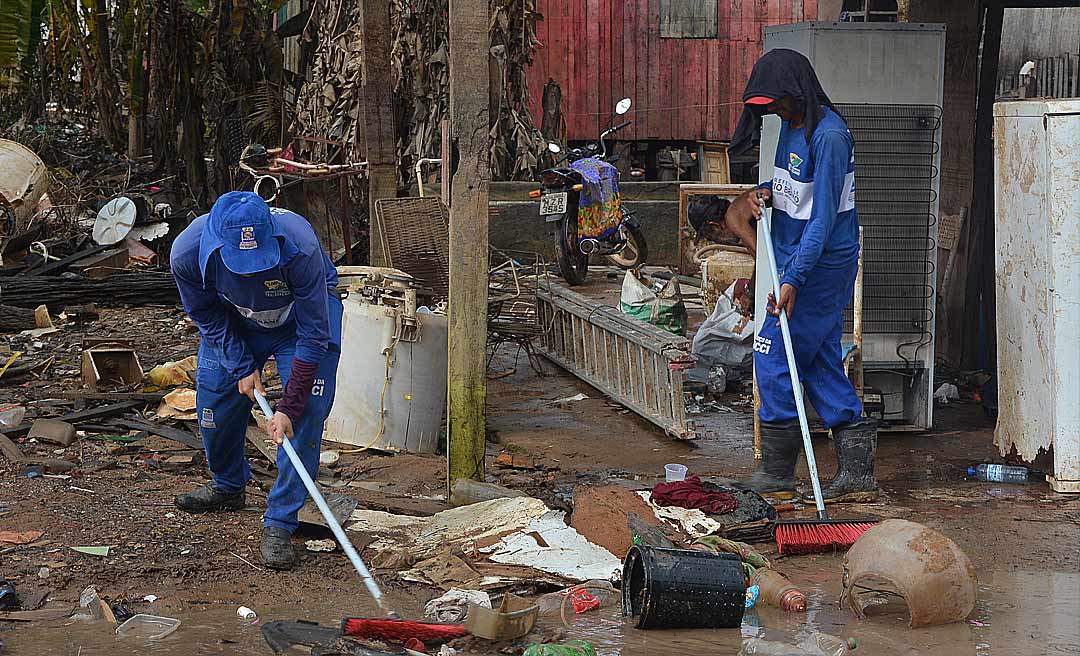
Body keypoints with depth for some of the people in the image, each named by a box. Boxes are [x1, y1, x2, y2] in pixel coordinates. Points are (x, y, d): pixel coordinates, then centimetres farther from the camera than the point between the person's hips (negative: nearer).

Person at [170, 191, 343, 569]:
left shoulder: (300, 249, -42)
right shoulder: (187, 254, -33)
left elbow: (313, 336, -32)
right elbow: (208, 317, -11)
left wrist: (288, 408, -31)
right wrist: (243, 367, -15)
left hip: (304, 315, -3)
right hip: (234, 320, 3)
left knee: (305, 416, -16)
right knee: (215, 402, 8)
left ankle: (279, 524, -9)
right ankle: (228, 487, 37)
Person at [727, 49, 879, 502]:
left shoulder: (829, 136, -21)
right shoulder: (791, 125, 10)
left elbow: (823, 218, -24)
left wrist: (793, 280, -28)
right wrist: (766, 192, 3)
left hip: (820, 265, -10)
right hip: (800, 261, 10)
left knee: (774, 357, -4)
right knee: (820, 363, 9)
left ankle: (777, 472, 6)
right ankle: (857, 472, 10)